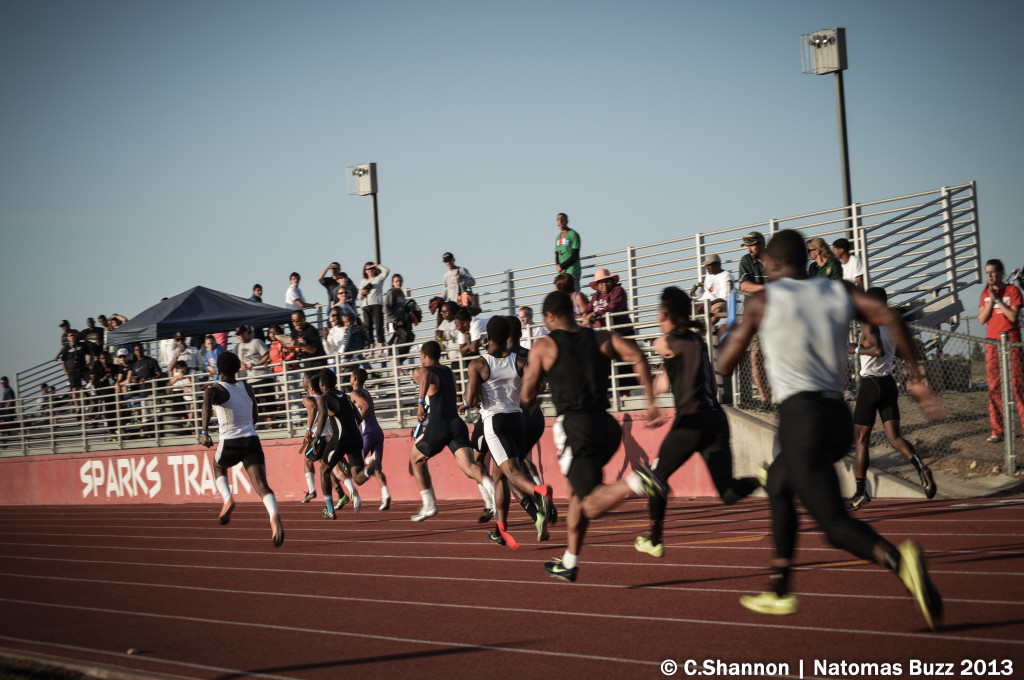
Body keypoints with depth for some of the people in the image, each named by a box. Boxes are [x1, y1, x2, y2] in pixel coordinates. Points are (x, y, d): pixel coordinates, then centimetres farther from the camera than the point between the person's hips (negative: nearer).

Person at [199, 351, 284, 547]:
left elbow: (207, 404, -24)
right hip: (252, 440, 3)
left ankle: (227, 499, 7)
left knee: (218, 467, 31)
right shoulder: (246, 388, 16)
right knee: (261, 485, -9)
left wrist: (204, 432, -30)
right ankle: (274, 516, -36)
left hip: (230, 442, -3)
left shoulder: (215, 390, 1)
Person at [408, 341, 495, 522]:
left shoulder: (421, 371, 4)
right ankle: (490, 488, -45)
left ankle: (429, 505, 22)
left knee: (416, 459, 24)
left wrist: (420, 402, -33)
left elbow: (426, 375, -23)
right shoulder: (449, 372, 24)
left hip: (437, 427, -4)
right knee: (469, 466, -14)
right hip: (457, 424, 4)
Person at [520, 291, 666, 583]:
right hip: (606, 424, 6)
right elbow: (637, 356, -6)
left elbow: (526, 399, 2)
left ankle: (634, 481, -37)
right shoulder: (602, 339, 11)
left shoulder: (543, 346, 2)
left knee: (591, 506, -9)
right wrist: (651, 402, -6)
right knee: (577, 491, 24)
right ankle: (569, 563, 30)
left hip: (575, 427, -6)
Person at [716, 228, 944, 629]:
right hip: (838, 415, 6)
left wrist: (734, 334, 28)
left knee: (834, 522, -11)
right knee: (778, 485, 29)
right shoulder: (839, 291, 13)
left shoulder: (764, 300, 3)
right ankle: (779, 593, 30)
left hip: (801, 415, -6)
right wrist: (916, 378, 0)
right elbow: (888, 317, -3)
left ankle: (896, 559, -42)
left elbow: (724, 366, 7)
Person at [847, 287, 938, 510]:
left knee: (861, 440, 5)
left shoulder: (869, 324, -12)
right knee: (894, 437, 1)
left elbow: (878, 350, -26)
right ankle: (921, 467, -27)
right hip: (889, 383, 6)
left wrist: (857, 349, -11)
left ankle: (860, 492, 7)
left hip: (870, 383, -6)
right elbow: (900, 352, 22)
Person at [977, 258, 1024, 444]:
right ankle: (996, 431, 3)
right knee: (994, 388, 1)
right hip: (992, 343, 4)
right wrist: (990, 300, -8)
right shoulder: (985, 293, 12)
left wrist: (997, 298, -13)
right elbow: (982, 319, 3)